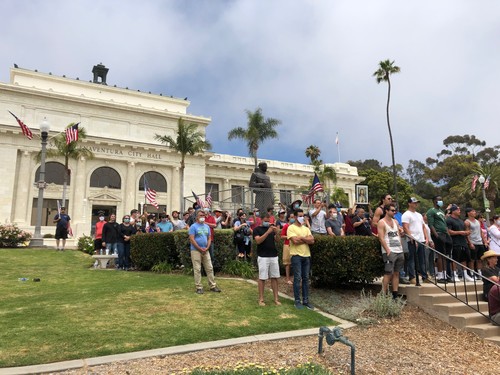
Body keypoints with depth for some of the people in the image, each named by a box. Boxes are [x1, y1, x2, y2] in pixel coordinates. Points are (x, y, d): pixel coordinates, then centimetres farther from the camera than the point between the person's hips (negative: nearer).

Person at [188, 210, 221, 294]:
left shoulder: (207, 226, 13)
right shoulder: (193, 226, -5)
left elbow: (209, 238, 14)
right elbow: (191, 239, -12)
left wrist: (207, 248, -3)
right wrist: (200, 249, -13)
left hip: (205, 251, 6)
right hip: (196, 250, -6)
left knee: (210, 268, 6)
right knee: (197, 269, -2)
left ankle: (212, 286, 14)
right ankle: (199, 287, 5)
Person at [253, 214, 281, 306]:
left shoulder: (272, 228, 12)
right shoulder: (257, 229, -2)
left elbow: (277, 240, 5)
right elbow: (258, 241, -16)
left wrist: (277, 233, -16)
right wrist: (268, 232, -25)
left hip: (274, 256, 4)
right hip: (263, 257, -4)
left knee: (275, 277, 5)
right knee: (262, 278, 1)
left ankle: (276, 298, 12)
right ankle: (261, 299, 9)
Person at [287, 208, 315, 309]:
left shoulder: (306, 228, 14)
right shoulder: (291, 228, -4)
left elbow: (312, 241, 2)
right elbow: (295, 241, -16)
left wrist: (301, 238, -10)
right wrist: (306, 239, -4)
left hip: (307, 255, 6)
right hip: (296, 255, -6)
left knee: (306, 278, 8)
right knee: (298, 278, -3)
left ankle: (306, 300, 15)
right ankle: (297, 301, 6)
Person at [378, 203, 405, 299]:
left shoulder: (395, 222, 17)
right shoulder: (381, 222, -6)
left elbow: (398, 235, 20)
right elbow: (381, 238, -12)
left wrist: (401, 249, 11)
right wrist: (388, 250, -18)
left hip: (399, 251, 7)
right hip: (389, 252, -7)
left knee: (396, 273, 8)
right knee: (388, 274, -9)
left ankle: (395, 295, 12)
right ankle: (384, 294, -4)